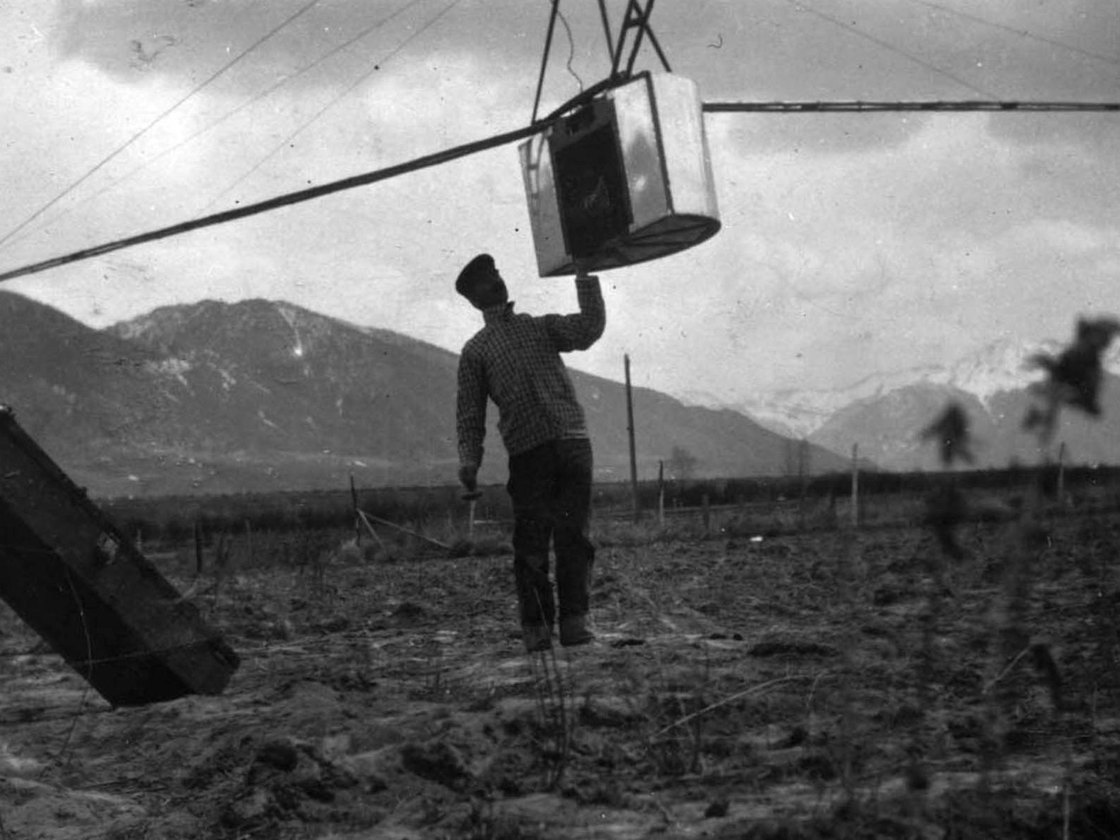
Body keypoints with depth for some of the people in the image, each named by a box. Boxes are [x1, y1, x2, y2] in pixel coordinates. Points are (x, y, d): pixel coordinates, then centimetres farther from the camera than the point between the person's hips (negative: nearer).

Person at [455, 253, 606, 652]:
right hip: (527, 451, -2)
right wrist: (469, 460, -3)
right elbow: (469, 413, 10)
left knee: (574, 536, -2)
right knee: (531, 543, -4)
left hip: (573, 443, 2)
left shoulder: (542, 327, 21)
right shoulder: (476, 350, 15)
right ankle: (536, 626, 5)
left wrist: (585, 277, 0)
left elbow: (589, 328, 5)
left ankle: (574, 620, 0)